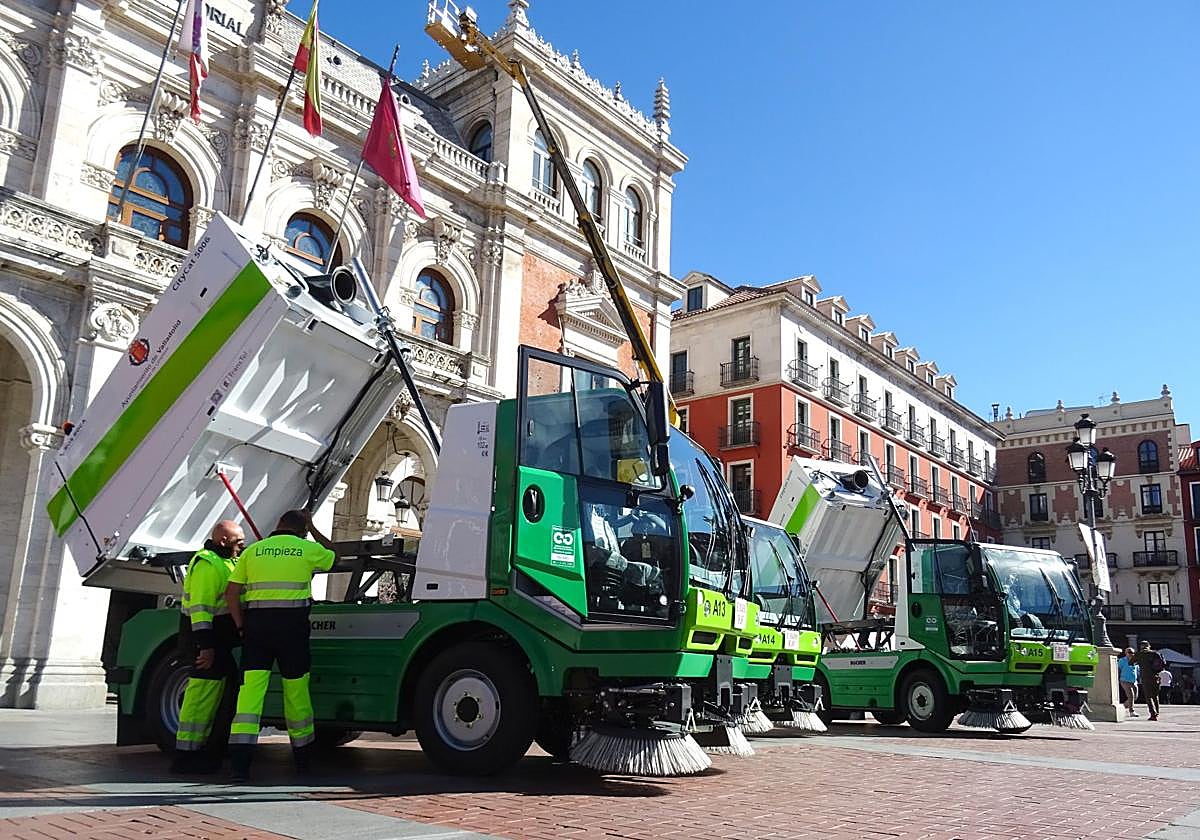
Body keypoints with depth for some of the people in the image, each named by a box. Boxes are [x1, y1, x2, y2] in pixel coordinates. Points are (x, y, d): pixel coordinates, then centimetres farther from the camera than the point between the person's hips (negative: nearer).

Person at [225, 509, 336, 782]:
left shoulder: (253, 550, 10)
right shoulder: (307, 549, 5)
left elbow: (231, 593, 6)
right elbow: (334, 557, 26)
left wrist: (242, 626, 12)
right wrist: (313, 529, 32)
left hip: (256, 621, 1)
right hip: (293, 623, -1)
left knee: (251, 688, -3)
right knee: (296, 690, 10)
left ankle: (240, 763, -12)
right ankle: (302, 758, 23)